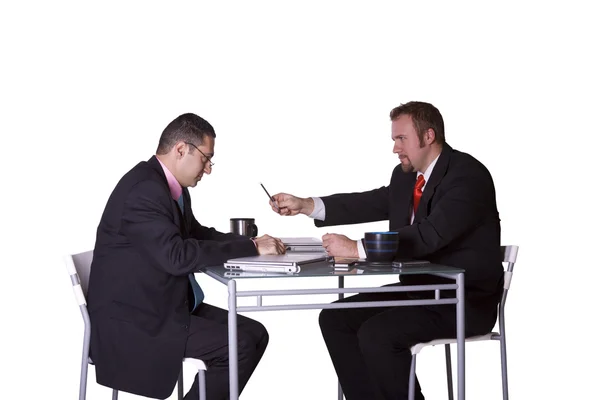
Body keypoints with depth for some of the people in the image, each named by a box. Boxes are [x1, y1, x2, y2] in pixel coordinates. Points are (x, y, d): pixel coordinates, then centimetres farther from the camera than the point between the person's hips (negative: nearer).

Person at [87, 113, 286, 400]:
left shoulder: (170, 185, 8)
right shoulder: (143, 190, -22)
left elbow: (196, 234, 19)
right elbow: (177, 256, -31)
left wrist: (251, 243, 1)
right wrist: (250, 247, -23)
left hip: (162, 307, 10)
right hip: (134, 321, -10)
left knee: (254, 334, 4)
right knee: (238, 347, -17)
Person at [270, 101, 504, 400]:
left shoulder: (468, 175, -20)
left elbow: (428, 235, -31)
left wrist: (357, 249, -32)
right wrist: (305, 205, -1)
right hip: (419, 289, 9)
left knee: (377, 333, -26)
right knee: (335, 318, 1)